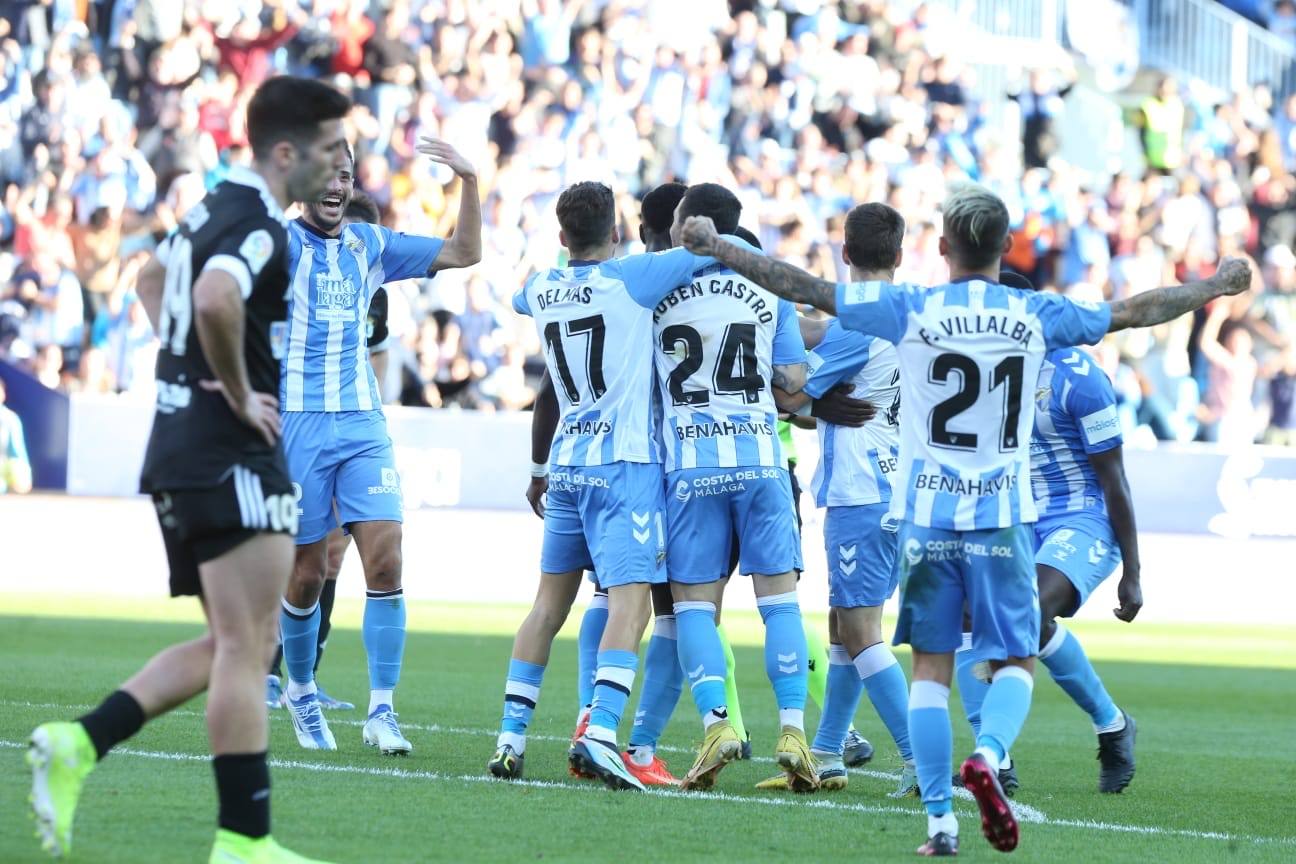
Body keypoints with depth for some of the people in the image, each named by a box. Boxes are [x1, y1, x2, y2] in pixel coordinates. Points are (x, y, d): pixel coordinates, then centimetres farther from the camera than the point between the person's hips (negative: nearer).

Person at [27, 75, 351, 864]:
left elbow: (154, 278, 32)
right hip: (230, 456, -10)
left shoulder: (218, 208, 15)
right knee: (245, 645, -6)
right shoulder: (259, 227, -15)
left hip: (181, 453, 10)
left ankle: (78, 745, 6)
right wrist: (238, 392, -20)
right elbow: (215, 299, -35)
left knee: (234, 644, 15)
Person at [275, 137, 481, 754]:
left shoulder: (370, 246, 10)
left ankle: (381, 712, -7)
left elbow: (464, 253, 13)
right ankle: (299, 691, 27)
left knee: (385, 561, -10)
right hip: (297, 424, -4)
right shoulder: (282, 243, -4)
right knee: (307, 575, 3)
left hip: (363, 424, 4)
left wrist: (470, 183, 1)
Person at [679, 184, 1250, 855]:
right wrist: (1217, 286, 29)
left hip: (928, 517, 0)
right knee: (1015, 661, 10)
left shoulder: (910, 310, -4)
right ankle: (987, 756, -19)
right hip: (1002, 521, 0)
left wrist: (718, 249, 9)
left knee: (931, 667, 7)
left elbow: (805, 289, -2)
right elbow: (1135, 312, 13)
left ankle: (940, 819, 1)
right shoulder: (1037, 316, 0)